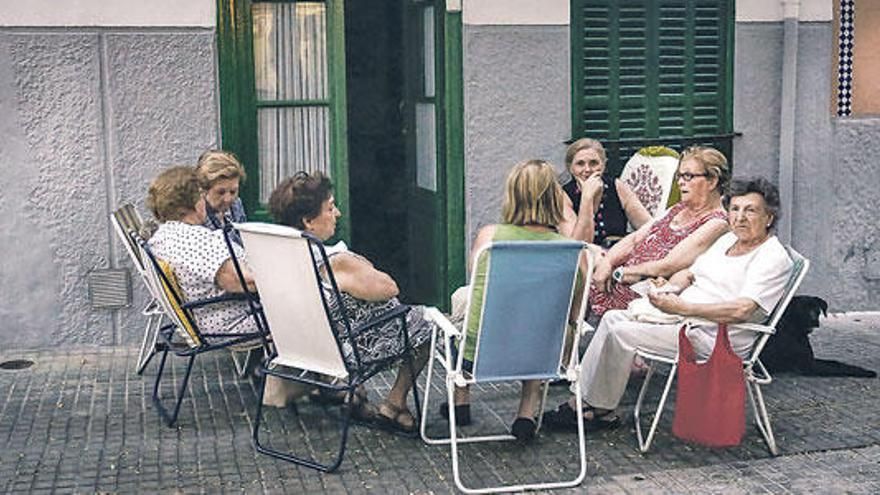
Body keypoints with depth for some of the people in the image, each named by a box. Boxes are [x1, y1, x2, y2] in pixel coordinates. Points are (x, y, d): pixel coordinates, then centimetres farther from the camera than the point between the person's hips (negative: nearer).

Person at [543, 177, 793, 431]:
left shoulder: (774, 257, -11)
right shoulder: (727, 239, 17)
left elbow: (741, 310, -24)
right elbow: (688, 274, 23)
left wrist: (681, 308, -27)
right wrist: (668, 287, -2)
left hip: (712, 338, -9)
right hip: (684, 320, 10)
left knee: (620, 334, -17)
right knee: (613, 318, -2)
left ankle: (600, 411, -1)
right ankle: (581, 397, -1)